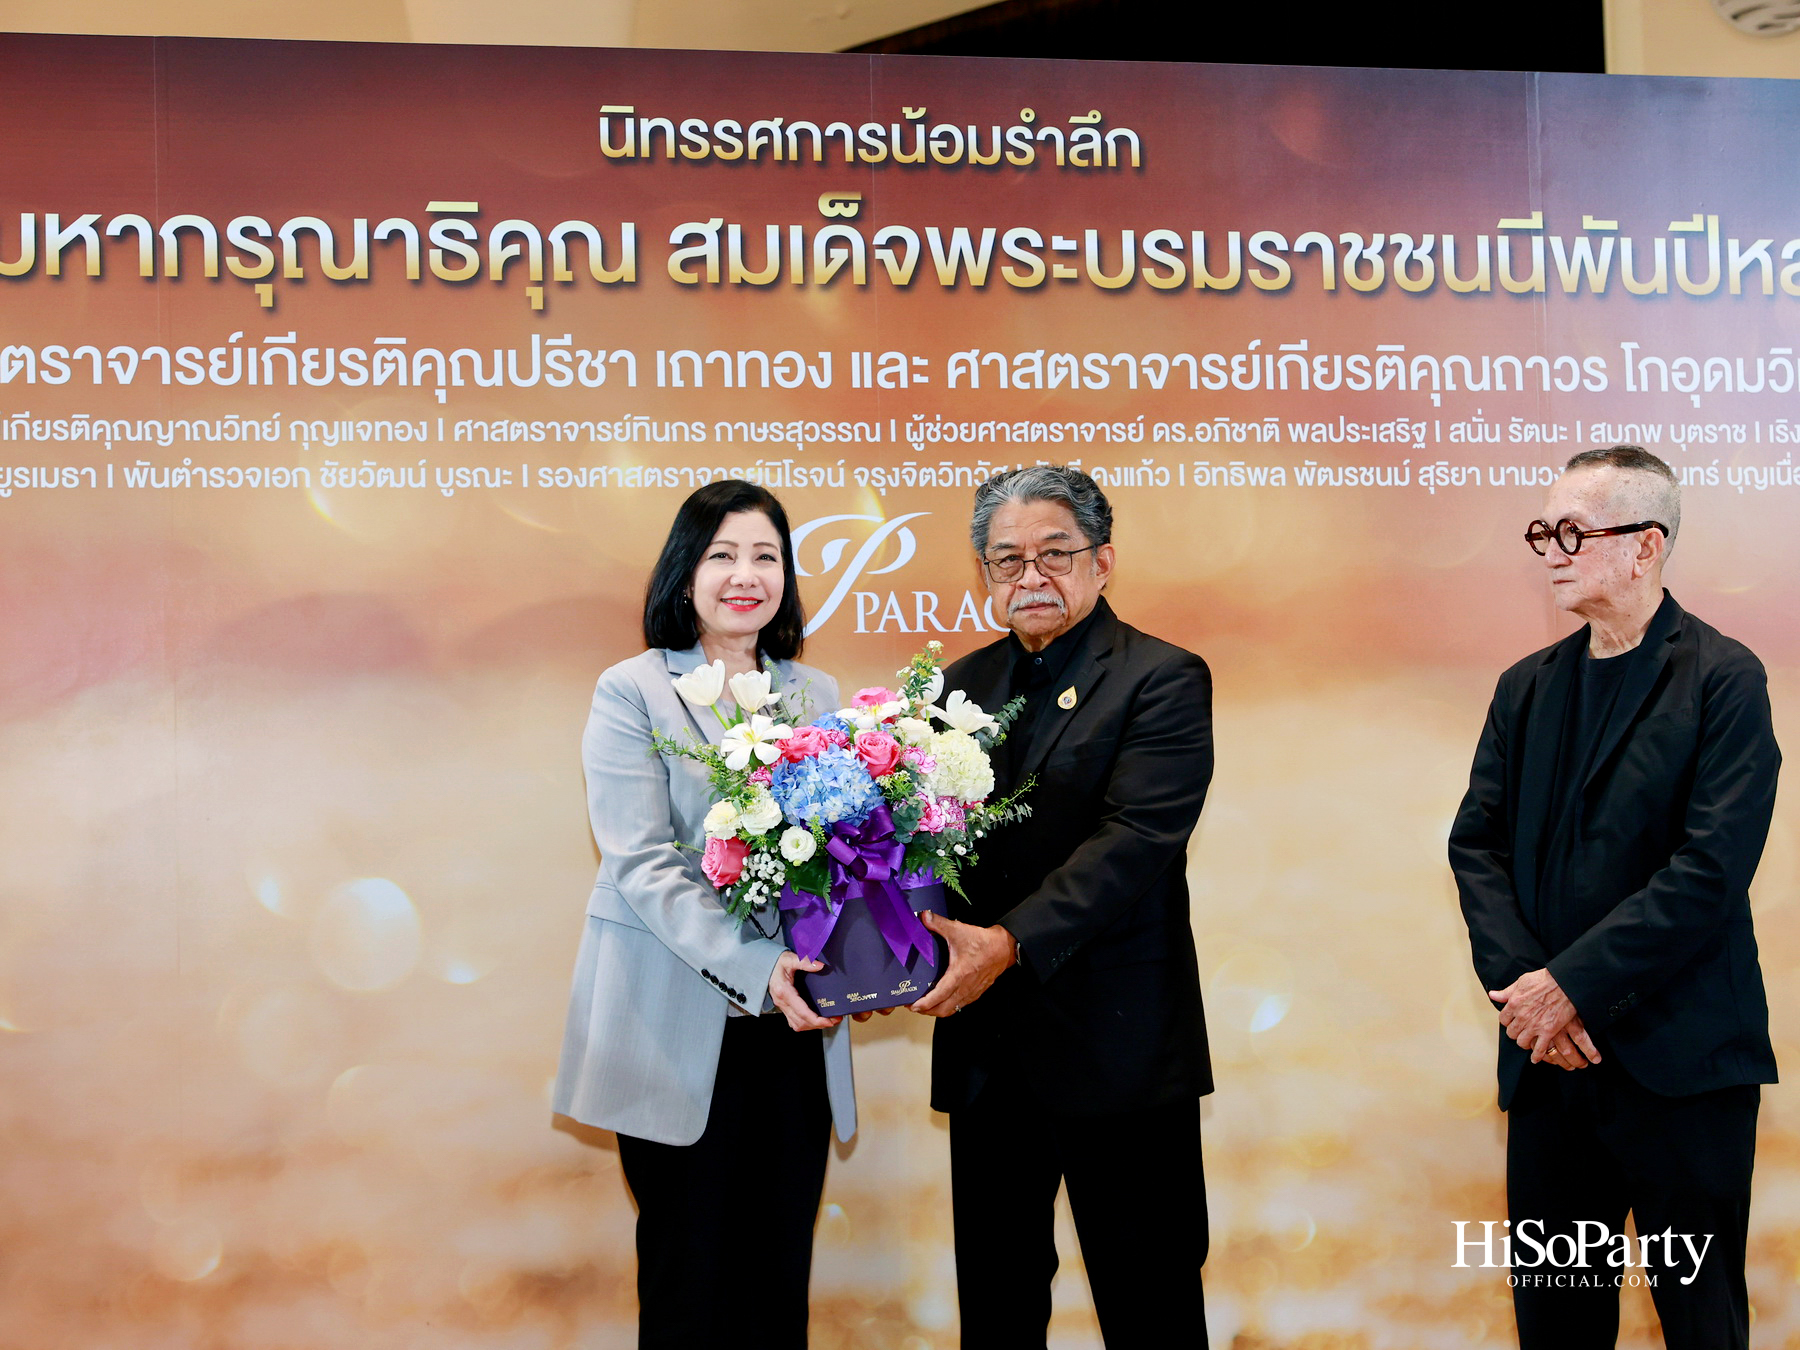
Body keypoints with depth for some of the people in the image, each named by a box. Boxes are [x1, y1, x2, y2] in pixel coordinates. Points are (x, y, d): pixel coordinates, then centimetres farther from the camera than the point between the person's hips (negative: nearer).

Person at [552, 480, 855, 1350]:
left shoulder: (817, 695, 12)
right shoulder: (632, 691, -1)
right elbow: (642, 862, -11)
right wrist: (753, 969, -22)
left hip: (796, 1025, 4)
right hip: (680, 1024, -4)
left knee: (780, 1270, 9)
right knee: (690, 1274, 5)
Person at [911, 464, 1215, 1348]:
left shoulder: (1163, 679, -5)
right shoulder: (962, 686, 12)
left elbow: (1134, 842, -18)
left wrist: (1013, 943, -28)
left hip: (1117, 1043, -5)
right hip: (985, 1049, 5)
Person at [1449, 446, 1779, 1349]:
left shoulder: (1722, 680, -7)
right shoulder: (1527, 687, 12)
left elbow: (1711, 870, -16)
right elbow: (1476, 841, 7)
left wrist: (1574, 986, -16)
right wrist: (1520, 983, -9)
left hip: (1679, 1061, -5)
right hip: (1549, 1055, 5)